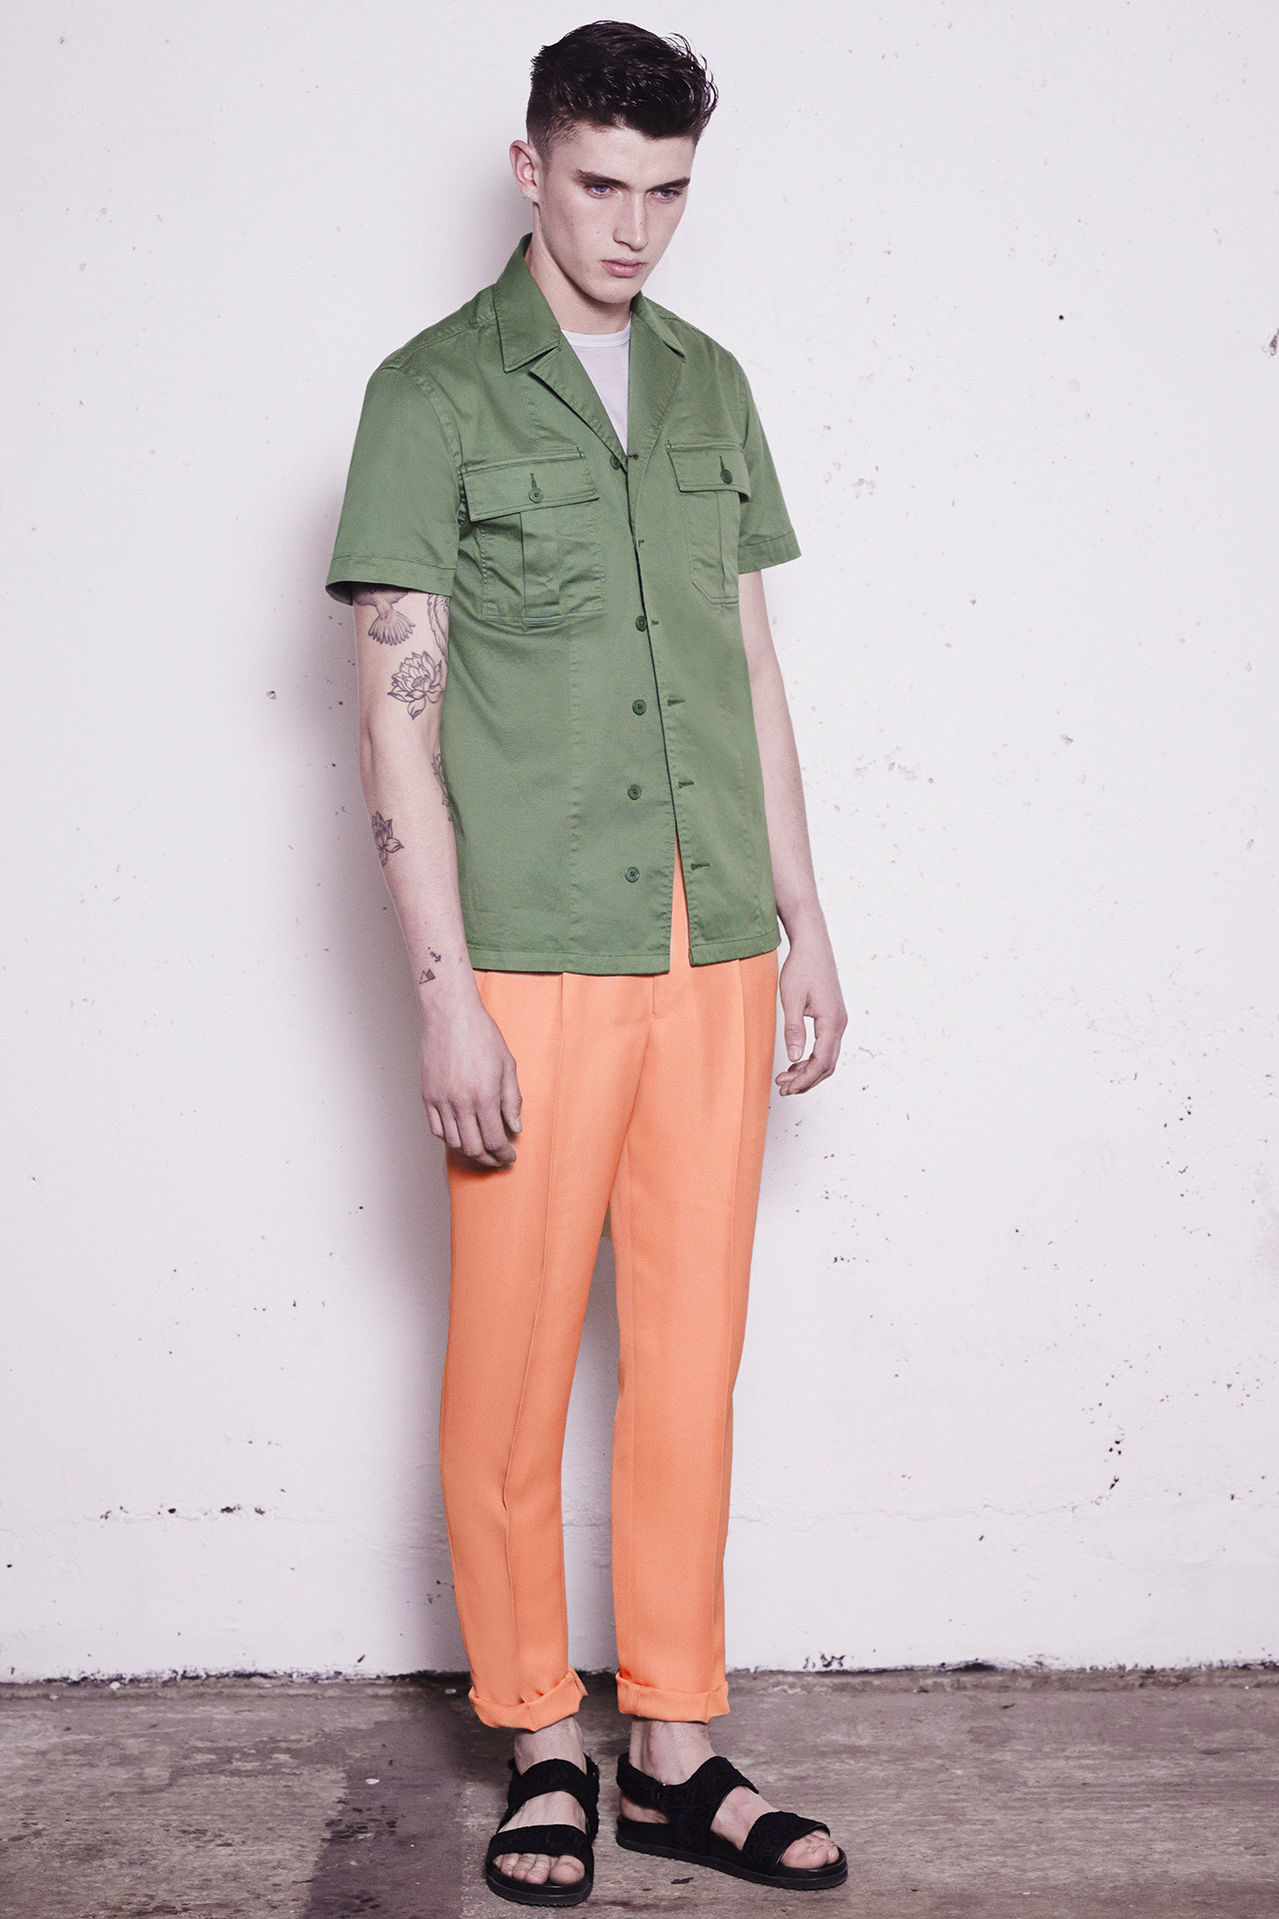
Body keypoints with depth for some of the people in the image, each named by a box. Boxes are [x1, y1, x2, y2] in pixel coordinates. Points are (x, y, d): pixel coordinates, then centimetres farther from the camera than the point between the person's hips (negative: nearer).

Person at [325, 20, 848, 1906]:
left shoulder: (711, 385, 14)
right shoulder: (434, 393, -2)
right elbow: (398, 717, -6)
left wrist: (805, 924, 12)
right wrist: (448, 996, -12)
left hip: (716, 956, 5)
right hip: (537, 962, -4)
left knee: (691, 1359, 8)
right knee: (513, 1366, 3)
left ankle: (672, 1748, 20)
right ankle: (543, 1747, 19)